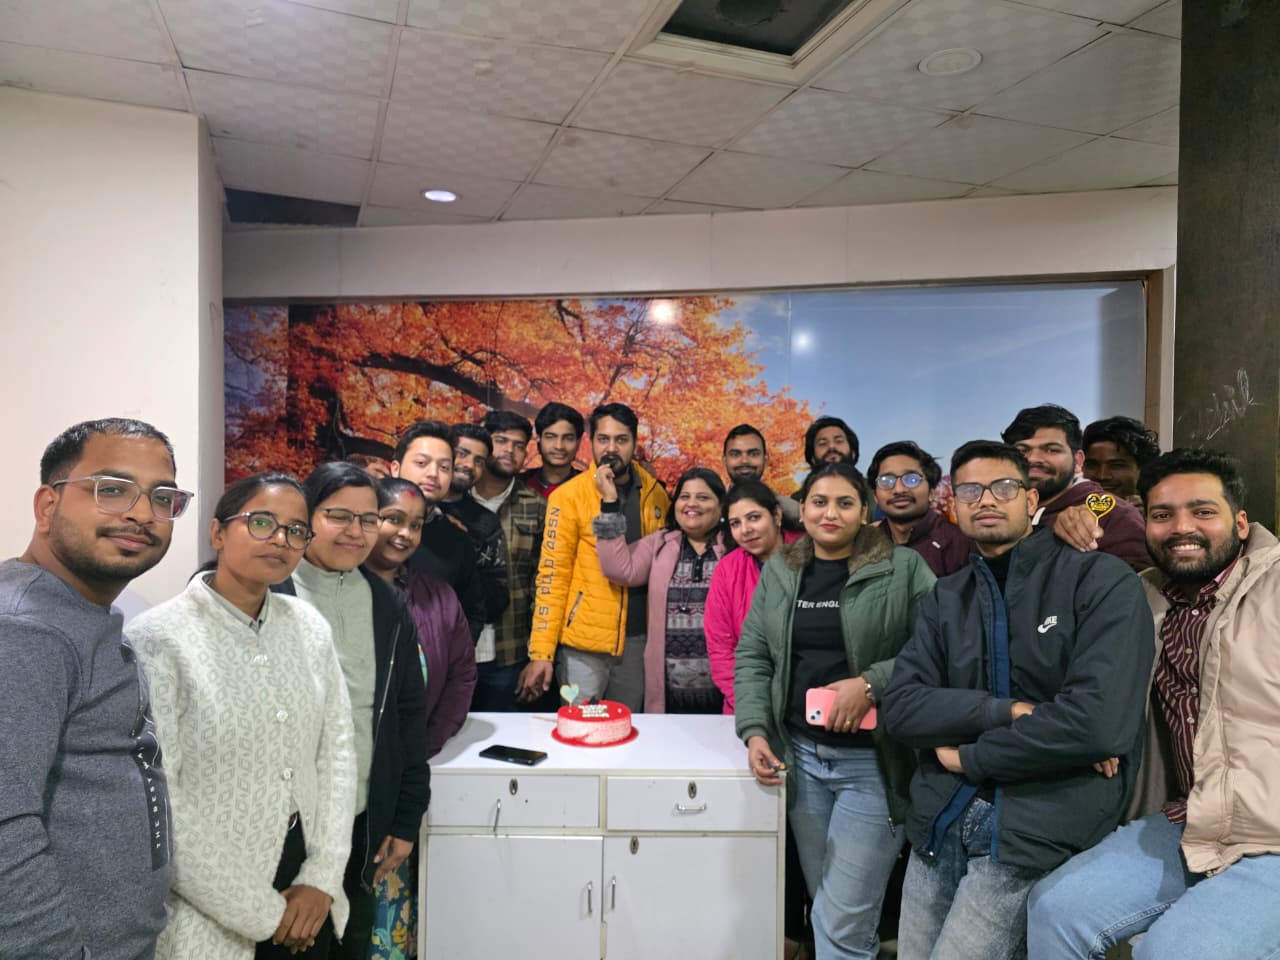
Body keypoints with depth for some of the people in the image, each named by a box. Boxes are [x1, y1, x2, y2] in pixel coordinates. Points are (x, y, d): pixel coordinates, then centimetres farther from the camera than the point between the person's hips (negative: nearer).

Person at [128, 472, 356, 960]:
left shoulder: (310, 626, 0)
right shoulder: (157, 638, -16)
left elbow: (337, 748, 2)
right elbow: (155, 801, -18)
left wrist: (322, 879, -6)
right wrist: (258, 914, -14)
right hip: (212, 912, -5)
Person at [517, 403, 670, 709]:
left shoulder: (655, 494, 2)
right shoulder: (569, 495, -8)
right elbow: (552, 576, -10)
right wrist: (541, 651, -13)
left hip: (637, 639, 4)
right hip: (584, 642, -3)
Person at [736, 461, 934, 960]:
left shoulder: (904, 569, -6)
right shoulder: (778, 571, 7)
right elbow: (752, 657, 8)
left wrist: (872, 684, -19)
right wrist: (755, 730, -3)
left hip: (873, 761, -4)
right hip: (800, 754, 5)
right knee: (825, 910, 18)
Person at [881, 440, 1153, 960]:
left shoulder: (1102, 581, -7)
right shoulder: (944, 597, 8)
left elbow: (1100, 721, -21)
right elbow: (901, 708, -2)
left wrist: (969, 757, -11)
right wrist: (1007, 711, -17)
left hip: (1042, 825, -5)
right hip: (940, 817, 5)